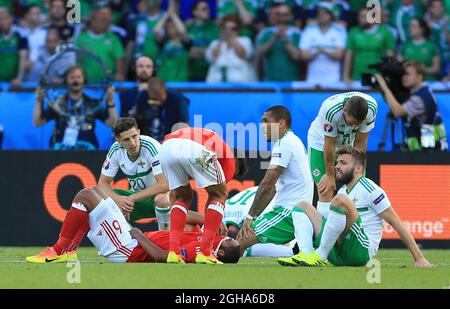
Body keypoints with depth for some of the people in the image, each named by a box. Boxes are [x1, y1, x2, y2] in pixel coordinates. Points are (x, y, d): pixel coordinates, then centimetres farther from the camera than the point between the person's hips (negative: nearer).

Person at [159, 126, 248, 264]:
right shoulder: (229, 159, 29)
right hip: (195, 149, -5)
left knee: (182, 197, 28)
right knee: (219, 195, 17)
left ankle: (173, 252, 13)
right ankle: (205, 253, 7)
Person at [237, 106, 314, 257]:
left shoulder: (284, 144, -12)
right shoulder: (293, 141, 20)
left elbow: (267, 184, -15)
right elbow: (273, 187, 22)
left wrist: (250, 217, -9)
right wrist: (253, 217, 18)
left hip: (289, 212, -10)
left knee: (242, 243, -19)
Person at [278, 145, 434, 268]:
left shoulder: (370, 190, -3)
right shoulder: (342, 191, 23)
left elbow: (396, 223, -6)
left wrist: (419, 258, -10)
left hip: (361, 251, -8)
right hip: (337, 254, 8)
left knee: (341, 200, -28)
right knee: (304, 206, 11)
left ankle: (320, 256, -23)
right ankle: (306, 254, -16)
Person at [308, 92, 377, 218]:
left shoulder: (371, 108, -28)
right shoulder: (331, 110, -38)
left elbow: (360, 142, -17)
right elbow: (329, 145, -26)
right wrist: (329, 175, -17)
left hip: (347, 144, 4)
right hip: (321, 141, -4)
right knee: (326, 192, -13)